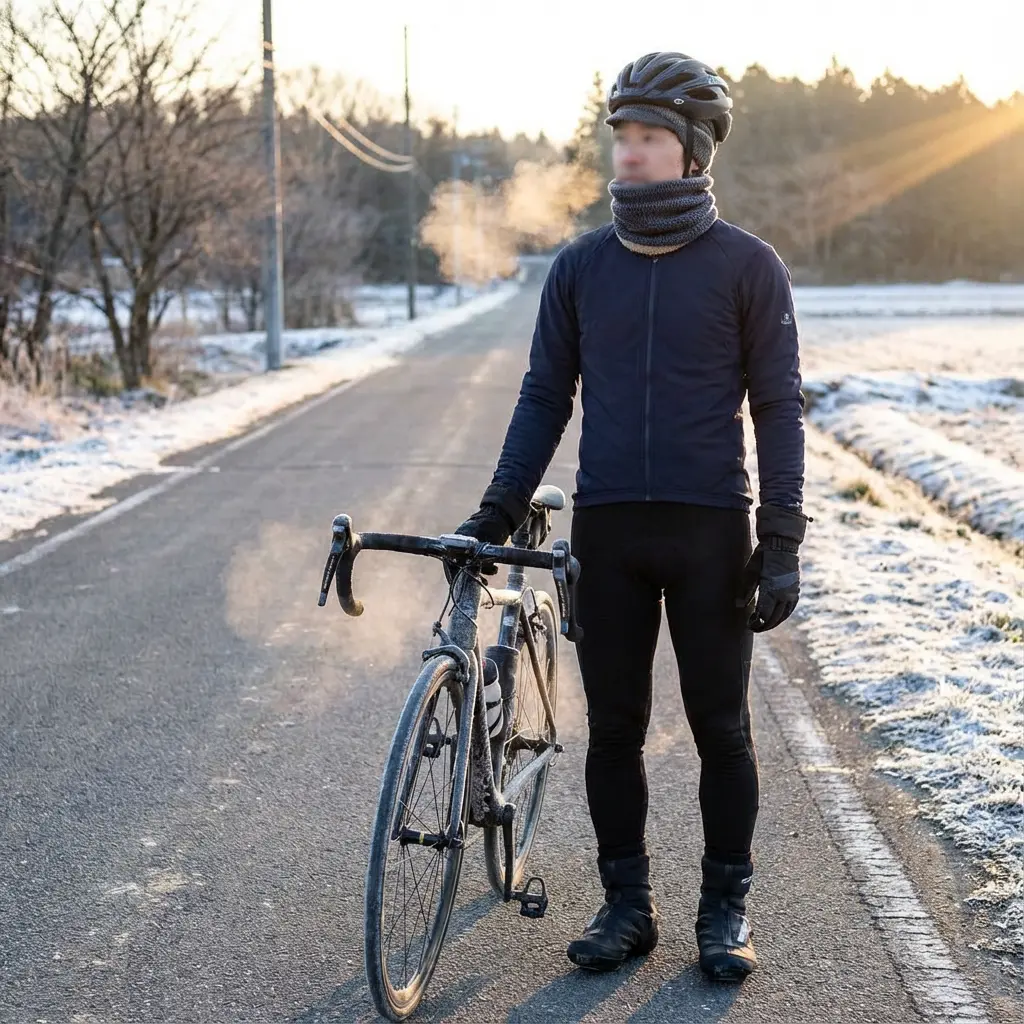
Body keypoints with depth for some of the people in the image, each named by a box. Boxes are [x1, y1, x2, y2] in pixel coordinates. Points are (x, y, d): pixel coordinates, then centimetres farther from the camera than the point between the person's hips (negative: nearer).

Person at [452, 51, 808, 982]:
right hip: (607, 529, 3)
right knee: (614, 727, 8)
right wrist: (497, 512, 3)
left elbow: (778, 407, -1)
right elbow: (546, 396, 11)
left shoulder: (747, 266, -1)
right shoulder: (582, 267, 7)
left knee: (721, 727, 6)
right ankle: (626, 905, 20)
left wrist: (783, 543, -7)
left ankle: (726, 907, 20)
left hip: (710, 529, -2)